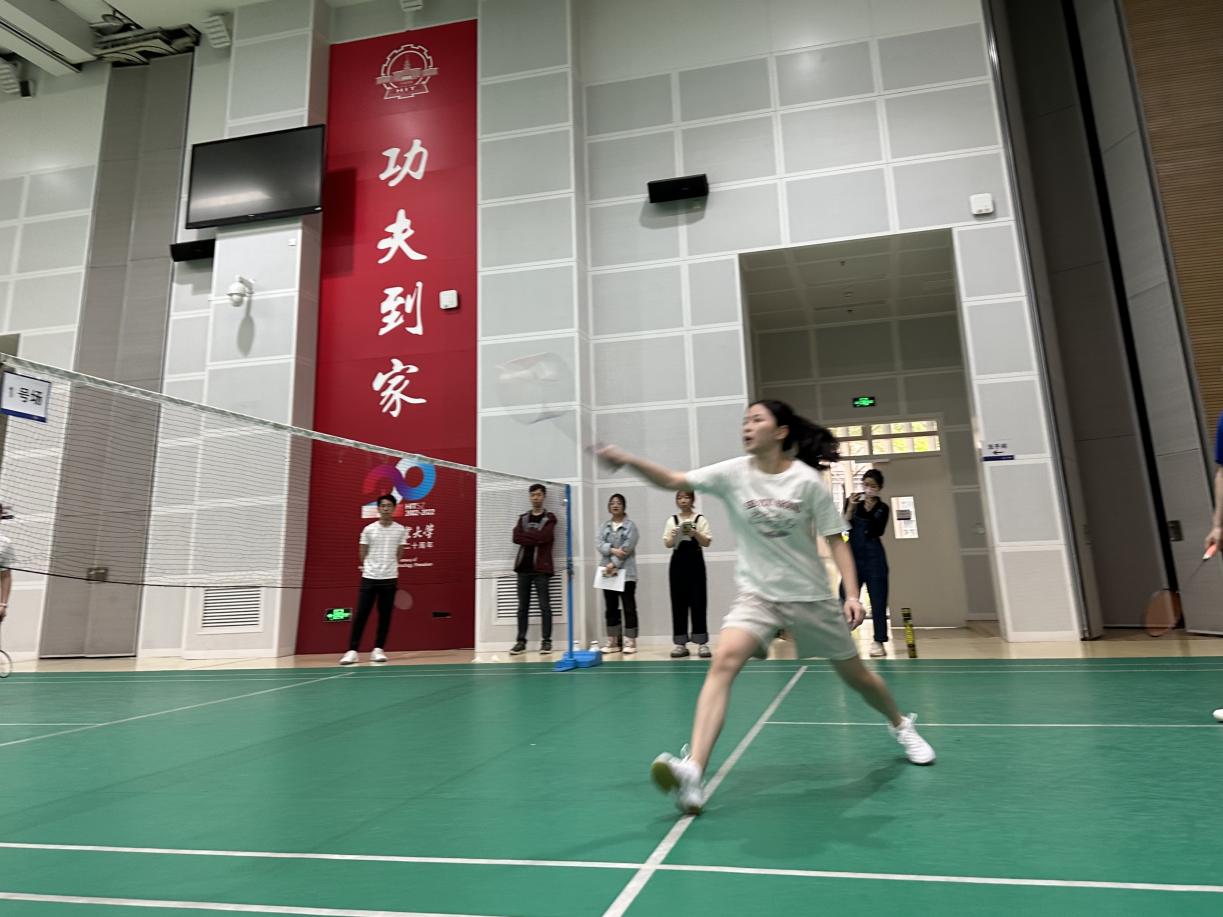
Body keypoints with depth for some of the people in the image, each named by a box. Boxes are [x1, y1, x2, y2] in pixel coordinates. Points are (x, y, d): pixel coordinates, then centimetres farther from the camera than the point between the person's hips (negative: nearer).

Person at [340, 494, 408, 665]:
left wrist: (390, 567, 5)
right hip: (369, 577, 0)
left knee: (385, 616, 4)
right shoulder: (368, 530, 2)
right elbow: (363, 554, 11)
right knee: (360, 615, -2)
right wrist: (368, 567, 8)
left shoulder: (400, 530, 3)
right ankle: (352, 651, 3)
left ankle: (378, 650, 13)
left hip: (390, 579, 1)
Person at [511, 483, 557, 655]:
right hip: (523, 567, 4)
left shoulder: (549, 519, 2)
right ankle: (521, 641, 12)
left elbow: (543, 537, -16)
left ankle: (546, 641, 4)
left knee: (544, 606, -1)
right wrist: (535, 538, -10)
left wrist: (526, 535, -7)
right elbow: (516, 537, -1)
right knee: (522, 607, 7)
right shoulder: (523, 518, 14)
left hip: (541, 568, -4)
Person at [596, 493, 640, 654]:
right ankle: (613, 641, 15)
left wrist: (614, 564, -18)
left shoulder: (630, 525, -1)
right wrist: (613, 550, -20)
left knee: (629, 607, -2)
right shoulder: (604, 526, 12)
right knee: (611, 608, 8)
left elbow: (627, 548, -12)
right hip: (608, 572, 4)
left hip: (626, 572, -4)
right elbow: (599, 544, -2)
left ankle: (629, 641, 3)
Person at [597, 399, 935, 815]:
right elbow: (673, 481, -16)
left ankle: (902, 726, 49)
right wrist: (628, 460, -31)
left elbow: (836, 541, -4)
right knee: (724, 660, -26)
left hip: (811, 595, 0)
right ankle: (692, 771, -31)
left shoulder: (807, 481, -10)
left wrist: (852, 594, -15)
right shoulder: (733, 474, -7)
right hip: (756, 595, 0)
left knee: (855, 675, 16)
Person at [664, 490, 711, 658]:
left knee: (698, 602, -3)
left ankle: (702, 643, 1)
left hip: (695, 562, -2)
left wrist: (695, 534, -19)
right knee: (678, 602, 2)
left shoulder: (700, 519, 3)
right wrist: (674, 536, -14)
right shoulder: (672, 520, 10)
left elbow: (707, 543, -2)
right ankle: (681, 644, 7)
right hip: (678, 563, 2)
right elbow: (667, 544, 6)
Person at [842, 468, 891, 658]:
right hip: (853, 556, 1)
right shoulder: (852, 501, 6)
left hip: (874, 557, -1)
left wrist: (870, 511, -21)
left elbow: (879, 531, -11)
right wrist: (850, 508, -16)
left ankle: (879, 641, 4)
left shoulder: (882, 508, 4)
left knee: (878, 600, -2)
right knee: (846, 598, 0)